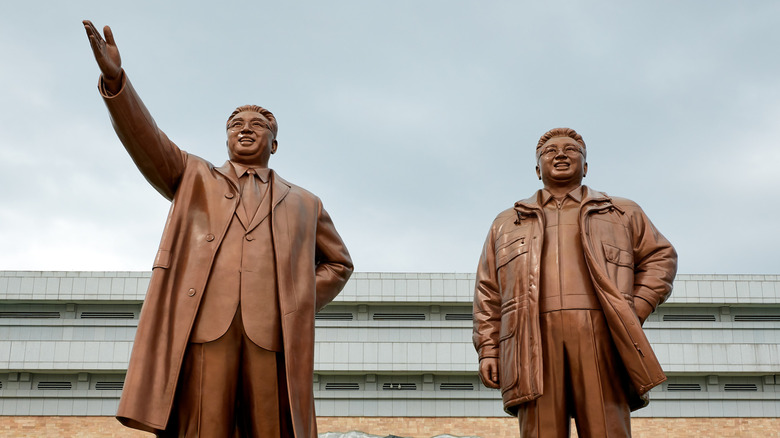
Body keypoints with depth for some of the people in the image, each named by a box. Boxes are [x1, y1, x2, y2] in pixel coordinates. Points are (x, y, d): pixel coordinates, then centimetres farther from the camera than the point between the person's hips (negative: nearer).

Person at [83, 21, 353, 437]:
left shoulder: (303, 204, 27)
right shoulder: (195, 179, 25)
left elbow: (338, 262, 34)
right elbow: (147, 142, 10)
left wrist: (302, 302, 14)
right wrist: (114, 78, -7)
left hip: (272, 334, 1)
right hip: (203, 323, -1)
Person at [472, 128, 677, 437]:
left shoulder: (623, 214, 25)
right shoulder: (506, 224, 27)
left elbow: (660, 257, 21)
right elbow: (488, 293, 20)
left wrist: (636, 310, 4)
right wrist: (488, 350, 7)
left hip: (600, 336, 0)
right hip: (534, 341, 1)